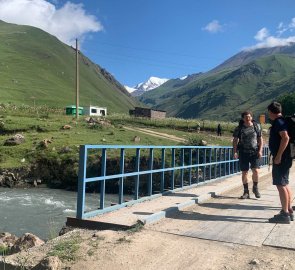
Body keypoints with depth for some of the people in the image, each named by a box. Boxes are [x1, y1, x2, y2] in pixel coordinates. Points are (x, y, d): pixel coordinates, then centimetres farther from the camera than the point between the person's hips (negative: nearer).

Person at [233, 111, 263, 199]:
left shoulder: (256, 126, 6)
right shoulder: (239, 128, 3)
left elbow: (260, 139, 9)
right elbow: (235, 140, 4)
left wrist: (260, 150, -2)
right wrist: (235, 152, -7)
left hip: (254, 152, 0)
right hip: (243, 153, 0)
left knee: (255, 170, -11)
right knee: (244, 172, 3)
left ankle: (255, 188, 15)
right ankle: (246, 192, 15)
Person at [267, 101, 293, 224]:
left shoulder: (278, 122, -14)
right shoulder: (282, 121, 16)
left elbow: (285, 137, -27)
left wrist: (278, 155, -26)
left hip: (280, 158, -10)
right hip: (284, 158, 10)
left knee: (280, 185, -7)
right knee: (285, 184, 16)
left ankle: (285, 214, -3)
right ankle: (289, 211, 24)